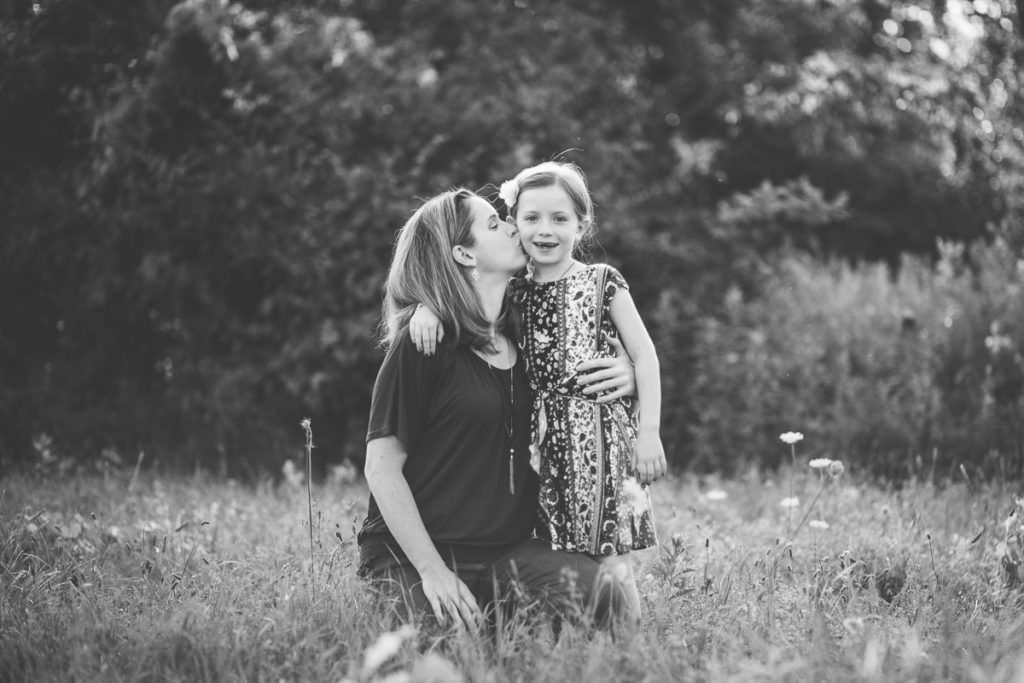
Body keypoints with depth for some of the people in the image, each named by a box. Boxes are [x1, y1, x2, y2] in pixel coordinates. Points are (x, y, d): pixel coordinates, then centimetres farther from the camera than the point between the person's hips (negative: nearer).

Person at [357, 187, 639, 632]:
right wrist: (432, 571, -17)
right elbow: (381, 468, -10)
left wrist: (625, 378, 4)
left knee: (601, 596, -21)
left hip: (506, 550, 5)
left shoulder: (521, 334, 12)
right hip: (410, 556, -5)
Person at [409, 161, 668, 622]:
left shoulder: (602, 283, 0)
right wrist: (428, 304, -12)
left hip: (600, 432, -4)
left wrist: (648, 431, -8)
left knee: (609, 559, -6)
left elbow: (644, 354, -2)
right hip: (544, 437, 4)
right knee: (558, 555, 3)